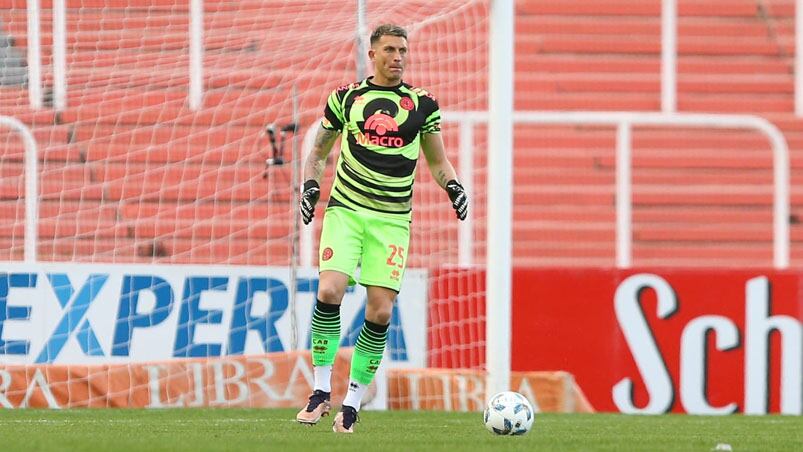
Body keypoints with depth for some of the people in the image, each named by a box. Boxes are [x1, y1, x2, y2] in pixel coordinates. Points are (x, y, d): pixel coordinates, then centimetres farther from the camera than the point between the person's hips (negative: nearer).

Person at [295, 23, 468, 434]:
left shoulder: (422, 104, 7)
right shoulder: (345, 98, 6)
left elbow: (437, 160, 18)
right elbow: (319, 152, 17)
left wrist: (452, 185, -1)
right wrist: (310, 185, -1)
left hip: (392, 219, 1)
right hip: (345, 210, -1)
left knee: (381, 311, -6)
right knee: (329, 291, -20)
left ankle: (352, 403, 7)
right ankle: (321, 392, -10)